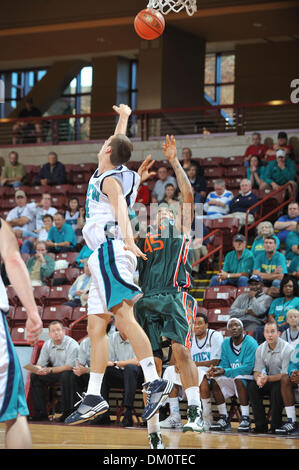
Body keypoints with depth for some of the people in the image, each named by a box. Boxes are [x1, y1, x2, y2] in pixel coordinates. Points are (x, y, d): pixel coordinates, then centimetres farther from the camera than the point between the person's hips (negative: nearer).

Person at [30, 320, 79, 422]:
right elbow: (40, 364, 3)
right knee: (34, 376, -9)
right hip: (55, 372, 7)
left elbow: (69, 367, -25)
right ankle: (41, 413, -7)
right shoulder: (47, 344, 2)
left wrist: (50, 370, -34)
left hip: (72, 373, -6)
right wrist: (38, 369, -24)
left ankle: (67, 413, -28)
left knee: (66, 375, -39)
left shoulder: (72, 344, -18)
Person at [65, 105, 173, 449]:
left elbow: (121, 207, -24)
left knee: (123, 316, -21)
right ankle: (93, 398, 6)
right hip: (103, 256, 10)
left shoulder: (110, 179, -4)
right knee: (95, 327, 6)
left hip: (110, 249, -10)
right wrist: (123, 118, 59)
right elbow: (119, 143, 43)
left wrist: (127, 239, -40)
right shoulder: (118, 173, 21)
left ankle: (155, 383, -30)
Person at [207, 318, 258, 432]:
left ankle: (245, 419, -32)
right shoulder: (226, 343, 7)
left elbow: (248, 368, -23)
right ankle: (224, 419, -15)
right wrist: (215, 369, -19)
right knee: (215, 380, -17)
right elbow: (224, 365, 6)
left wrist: (225, 371, -30)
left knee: (239, 378, -36)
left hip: (249, 378, -6)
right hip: (232, 380, 7)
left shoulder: (250, 343, -15)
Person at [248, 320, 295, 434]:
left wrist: (268, 378, -35)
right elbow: (257, 371, 0)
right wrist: (258, 379, -26)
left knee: (277, 389, -36)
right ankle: (261, 425, -18)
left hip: (282, 382, -5)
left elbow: (285, 374, -21)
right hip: (268, 381, 5)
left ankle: (276, 426, -23)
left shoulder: (287, 349, -16)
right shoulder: (261, 349, 1)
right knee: (252, 386, -21)